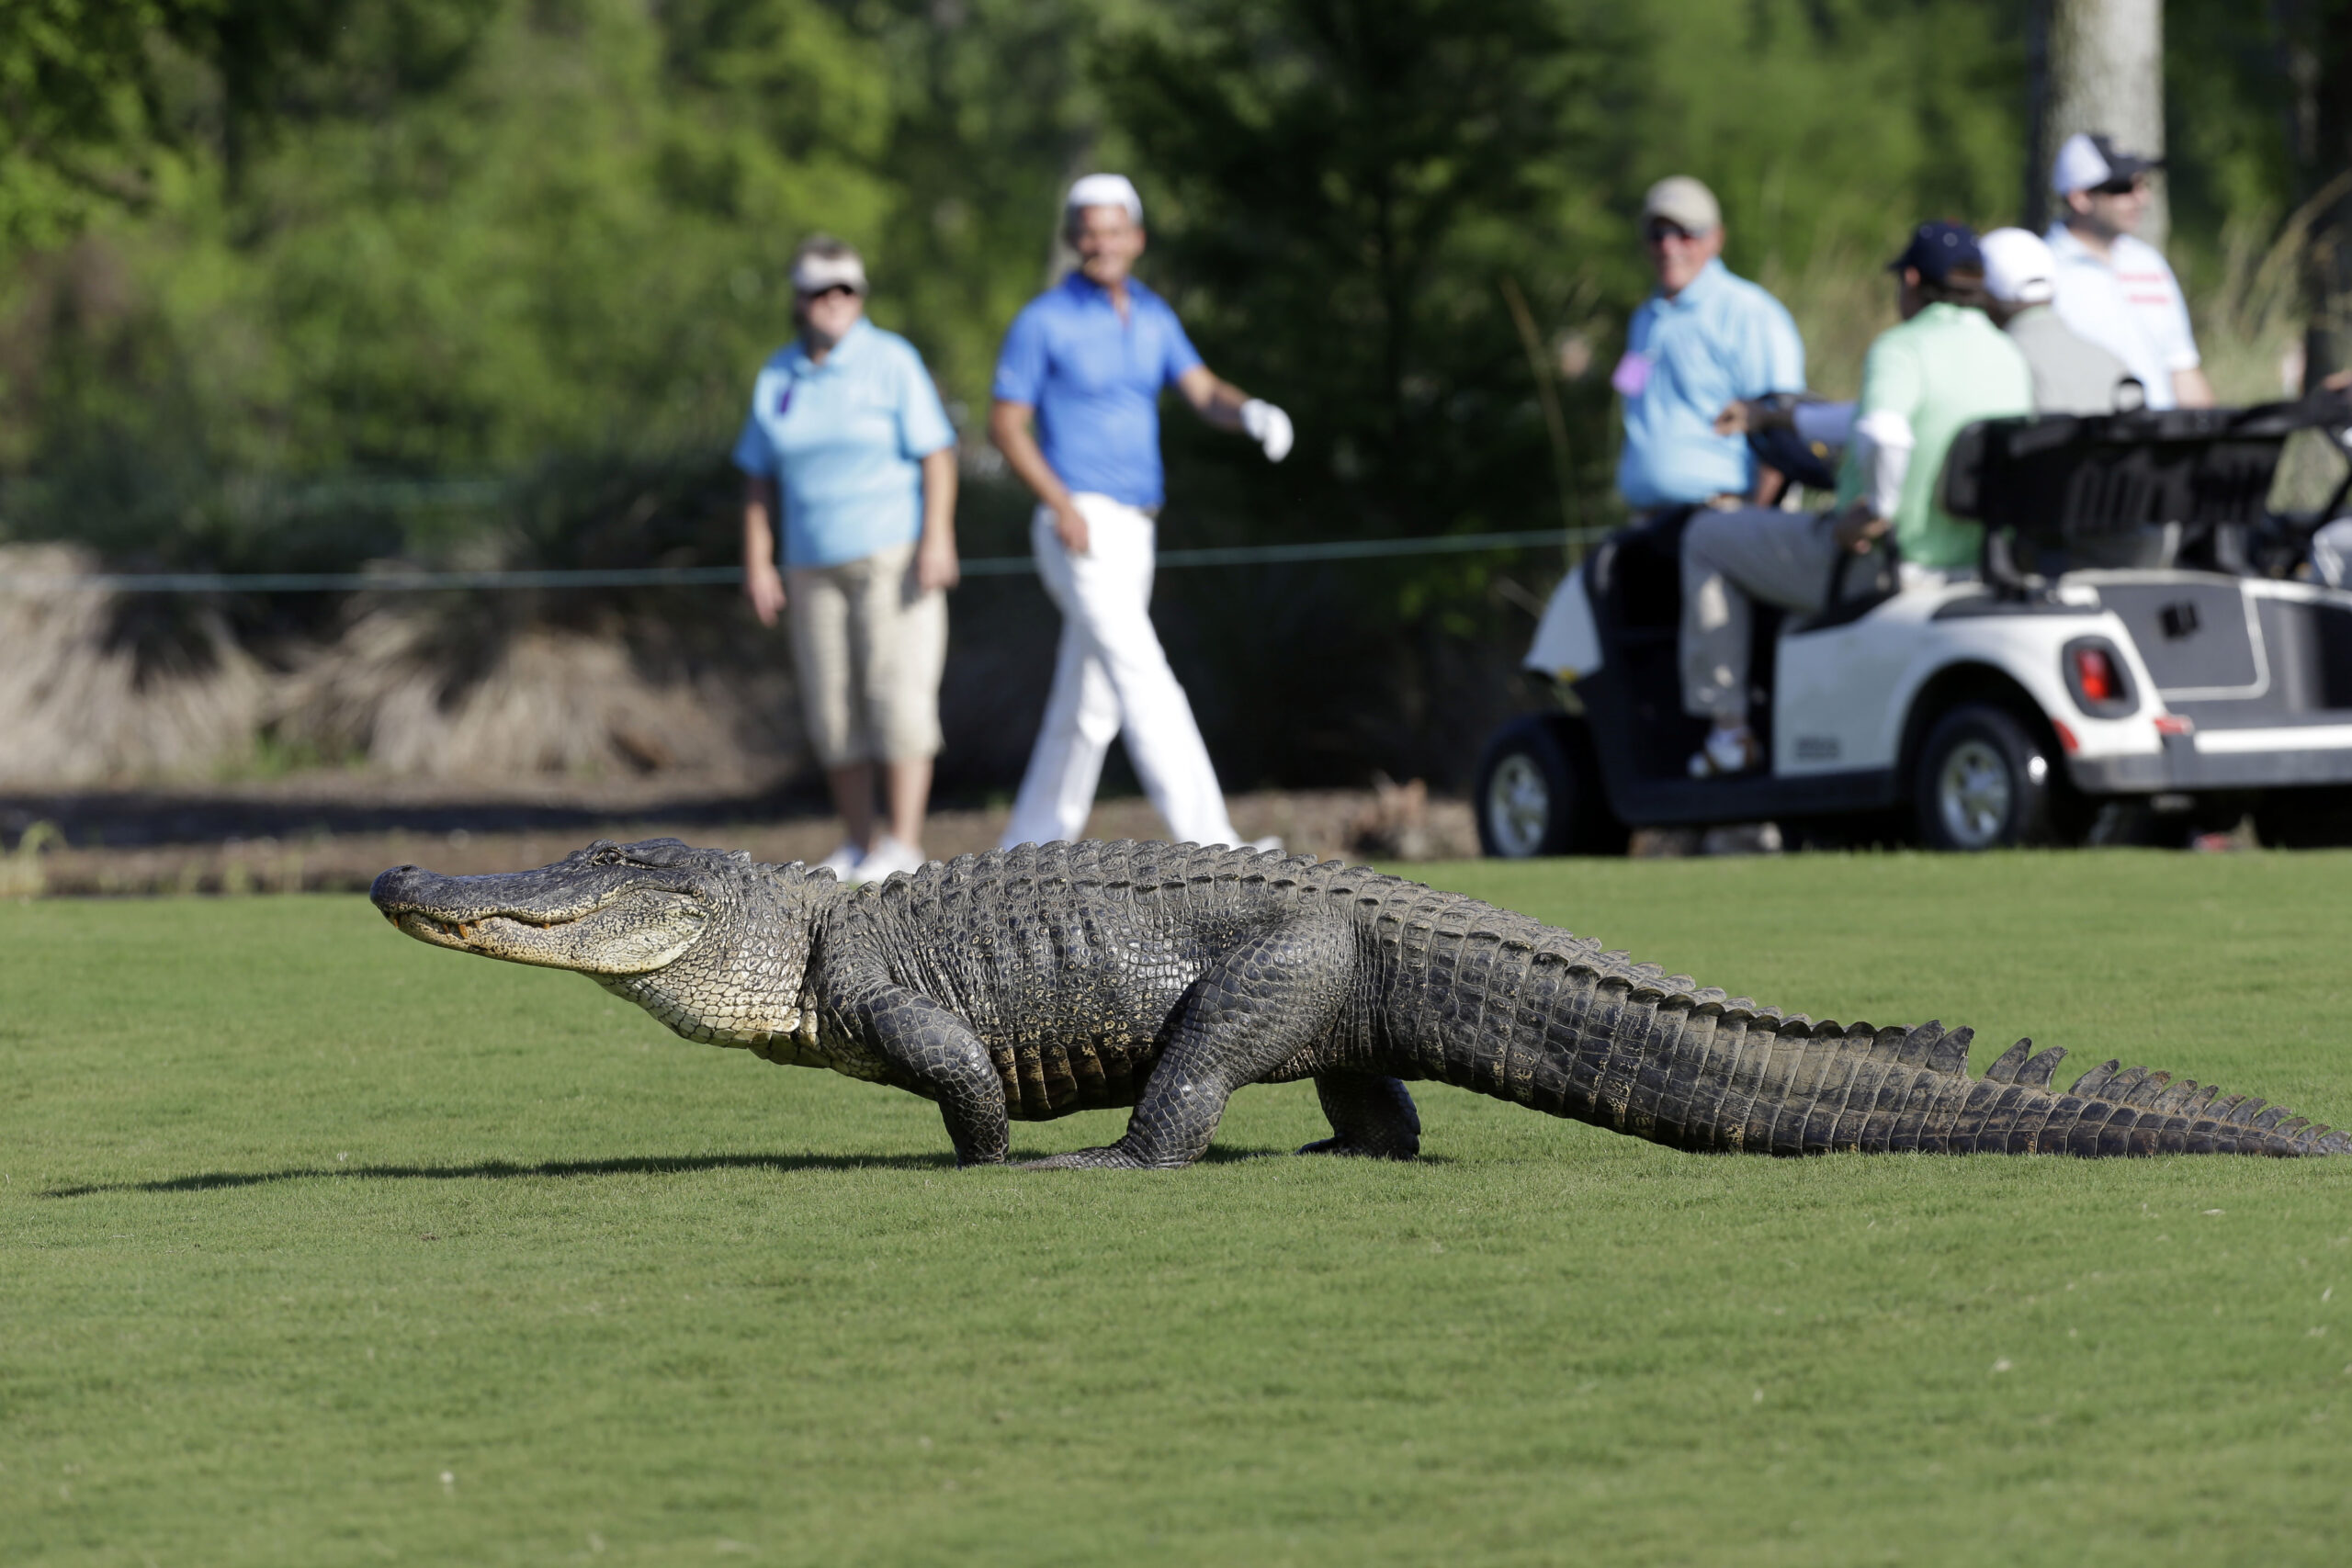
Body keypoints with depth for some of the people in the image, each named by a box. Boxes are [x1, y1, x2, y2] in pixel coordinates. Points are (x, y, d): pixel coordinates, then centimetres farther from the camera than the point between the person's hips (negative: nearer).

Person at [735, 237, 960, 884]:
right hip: (818, 565, 5)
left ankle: (903, 845, -10)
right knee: (833, 709, 2)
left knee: (897, 697, -11)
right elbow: (759, 477, 10)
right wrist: (757, 564, 2)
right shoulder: (777, 376, 7)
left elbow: (937, 454, -11)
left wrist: (937, 539, -21)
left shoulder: (891, 361, -7)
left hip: (896, 557, -5)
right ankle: (859, 844, 11)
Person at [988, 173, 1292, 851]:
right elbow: (1005, 423, -7)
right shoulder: (1043, 321, -6)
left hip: (1131, 534, 8)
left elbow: (1204, 394, 1)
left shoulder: (1152, 315, 12)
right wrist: (1062, 506, -19)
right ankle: (1208, 842, -25)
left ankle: (1028, 853, 21)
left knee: (1087, 709, 12)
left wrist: (1251, 412, -23)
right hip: (1080, 531, -8)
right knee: (1145, 680, -17)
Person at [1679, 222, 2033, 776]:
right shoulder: (2009, 358, 7)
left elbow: (1883, 435, -40)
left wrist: (1876, 512, -22)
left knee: (1707, 538, 15)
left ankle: (1728, 729, 14)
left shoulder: (1900, 350, -19)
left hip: (1886, 559, -7)